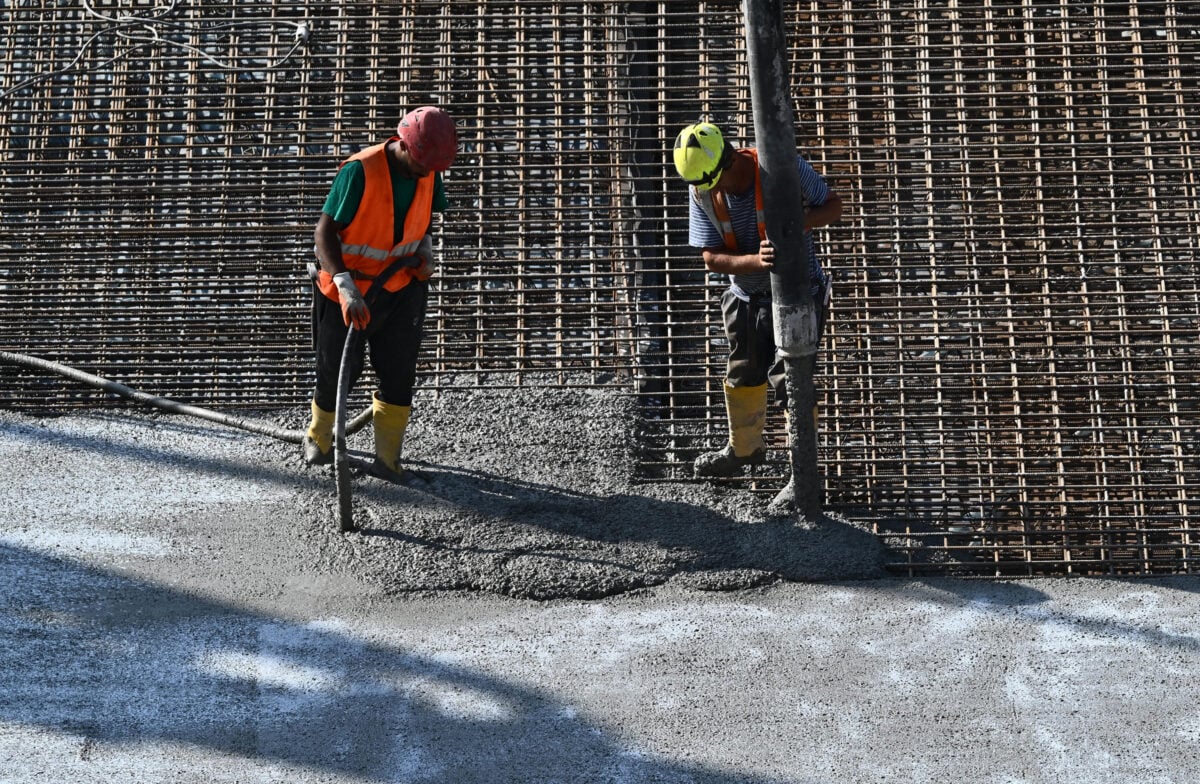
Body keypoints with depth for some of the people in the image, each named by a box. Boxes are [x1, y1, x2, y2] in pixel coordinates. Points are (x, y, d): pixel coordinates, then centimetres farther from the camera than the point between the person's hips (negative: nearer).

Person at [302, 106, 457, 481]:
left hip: (402, 286, 4)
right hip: (348, 290, -4)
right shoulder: (359, 172, -25)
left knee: (399, 376, 2)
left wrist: (425, 247, -1)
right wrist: (346, 287, -36)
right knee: (338, 373, 9)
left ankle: (388, 460, 15)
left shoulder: (428, 174, -6)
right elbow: (324, 232, -25)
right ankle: (319, 439, 38)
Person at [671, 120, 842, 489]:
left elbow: (833, 205, -11)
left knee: (790, 382, -10)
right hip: (746, 296, 5)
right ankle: (744, 449, 44)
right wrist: (756, 260, -35)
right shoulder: (701, 191, -15)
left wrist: (803, 220, -34)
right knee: (742, 377, 19)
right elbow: (711, 258, -15)